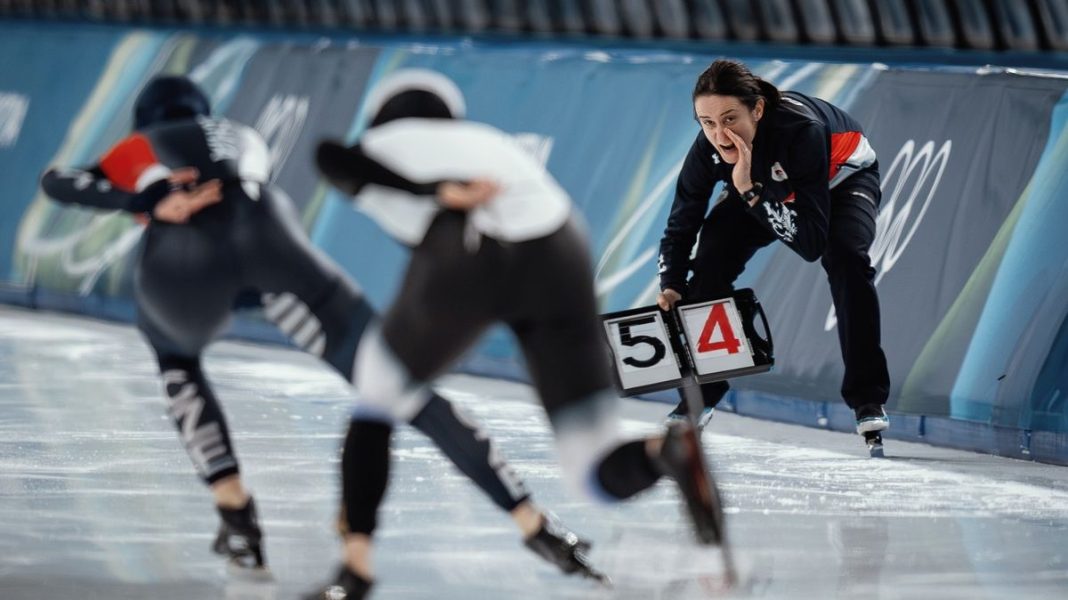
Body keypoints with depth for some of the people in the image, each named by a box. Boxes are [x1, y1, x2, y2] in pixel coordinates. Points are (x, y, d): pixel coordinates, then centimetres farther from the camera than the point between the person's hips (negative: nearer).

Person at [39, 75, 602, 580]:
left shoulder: (134, 150, 36)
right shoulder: (243, 138, 43)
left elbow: (57, 182, 14)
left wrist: (149, 203, 5)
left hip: (184, 261, -1)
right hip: (268, 241, 1)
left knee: (174, 357, 35)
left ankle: (236, 516, 18)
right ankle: (534, 525, -11)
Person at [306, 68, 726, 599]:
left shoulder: (380, 143, 27)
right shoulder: (492, 142, 41)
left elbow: (331, 157, 5)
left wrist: (433, 192, -4)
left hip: (463, 259, -3)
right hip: (559, 259, 3)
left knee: (378, 395, 26)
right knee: (601, 473, 4)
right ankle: (667, 452, -30)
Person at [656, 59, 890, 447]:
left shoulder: (800, 131, -43)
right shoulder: (709, 147, -30)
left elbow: (812, 243, -45)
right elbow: (681, 224, -13)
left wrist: (751, 192, -51)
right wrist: (671, 287, -26)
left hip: (841, 178, -4)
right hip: (767, 183, 4)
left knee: (845, 257, -30)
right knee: (714, 252, -13)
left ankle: (867, 397, -18)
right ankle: (700, 393, 5)